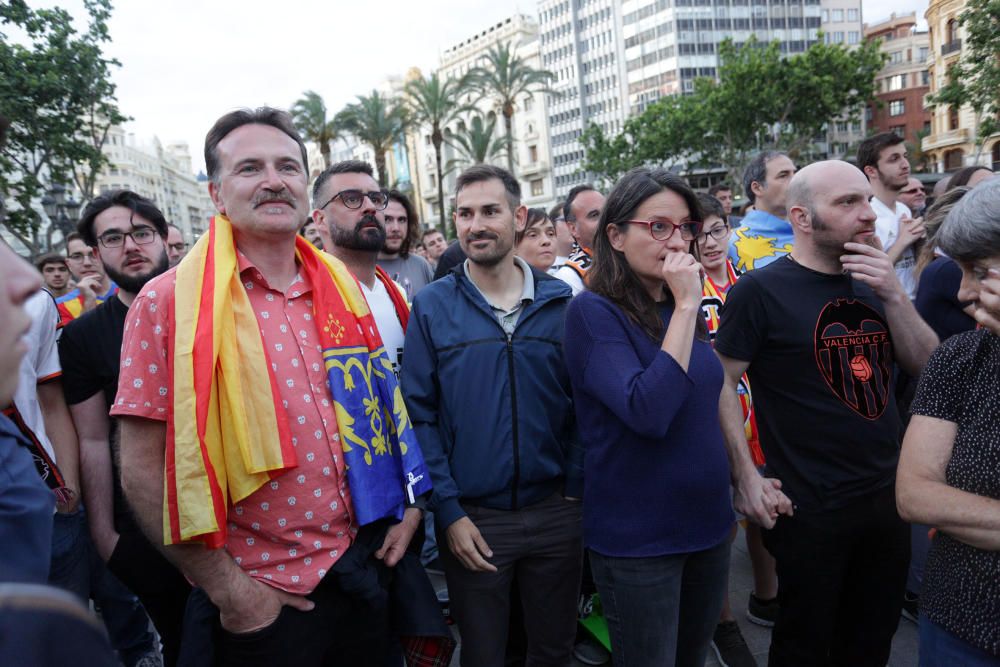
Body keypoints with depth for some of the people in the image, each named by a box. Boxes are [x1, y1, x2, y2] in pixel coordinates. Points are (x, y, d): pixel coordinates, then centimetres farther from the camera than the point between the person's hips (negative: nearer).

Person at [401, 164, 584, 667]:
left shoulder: (560, 301, 0)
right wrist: (448, 510, -11)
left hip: (555, 511, 2)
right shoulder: (431, 306, -5)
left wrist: (576, 487, -2)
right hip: (472, 518, -1)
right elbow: (420, 414, -7)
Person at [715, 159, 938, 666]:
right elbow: (721, 384, -13)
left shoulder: (871, 283, 7)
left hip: (887, 495, 7)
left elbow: (927, 366, 4)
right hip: (810, 508, -6)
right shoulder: (761, 291, -14)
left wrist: (893, 295, -10)